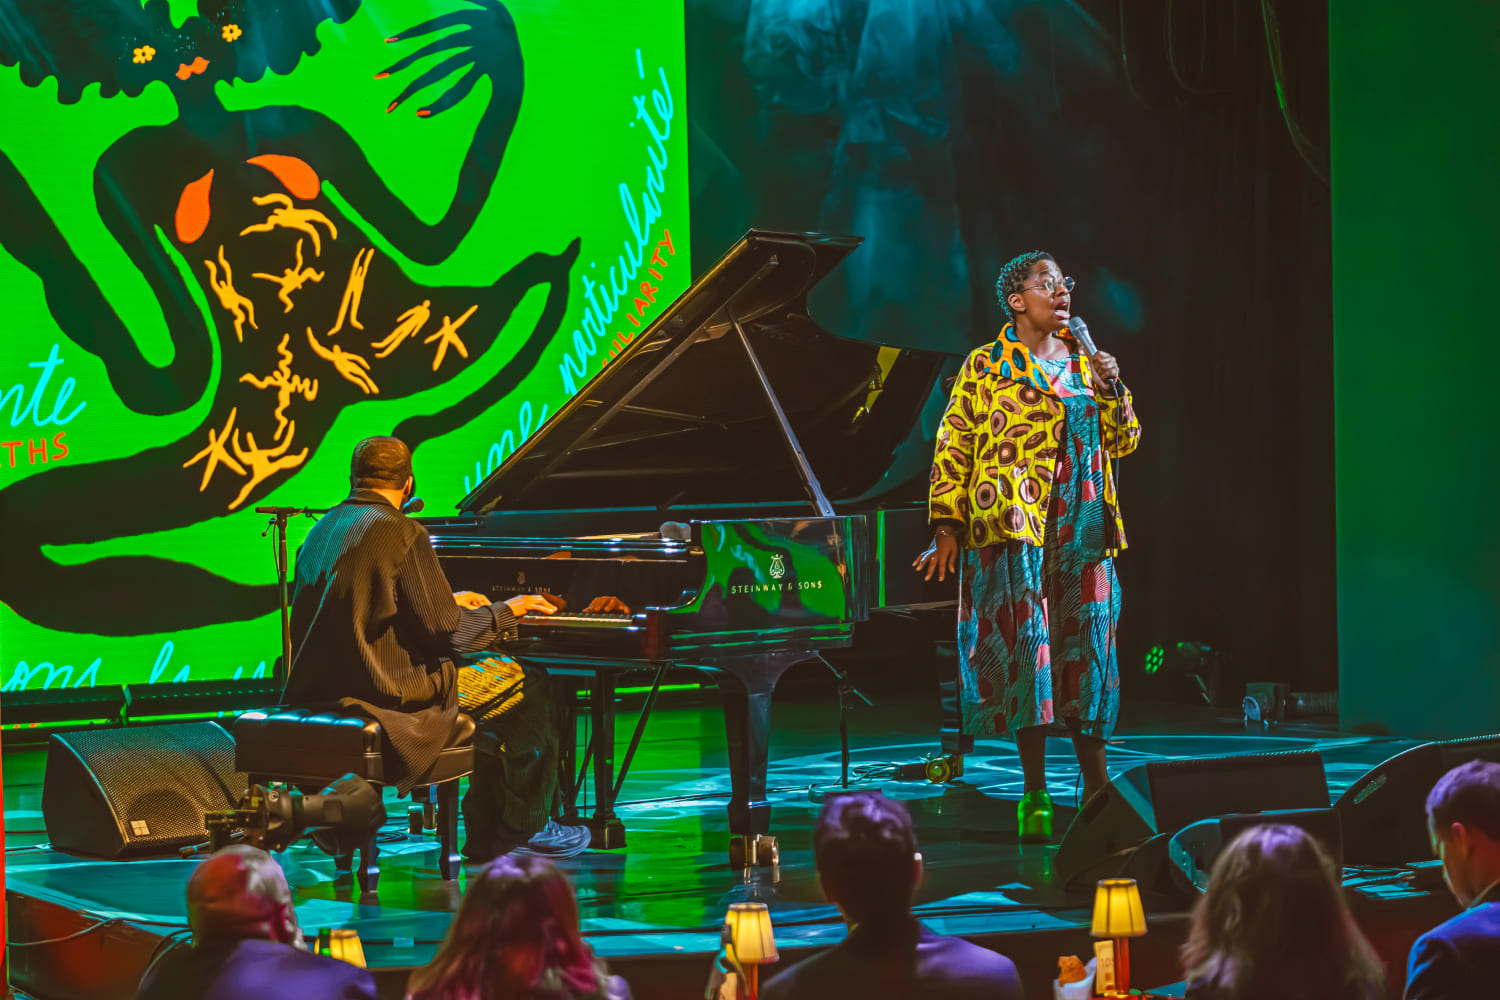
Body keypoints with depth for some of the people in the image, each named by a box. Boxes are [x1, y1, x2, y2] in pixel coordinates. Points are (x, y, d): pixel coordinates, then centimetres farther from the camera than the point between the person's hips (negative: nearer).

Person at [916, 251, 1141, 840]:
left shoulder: (1087, 362, 16)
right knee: (1025, 645, -5)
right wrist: (948, 527, -7)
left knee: (1086, 645, 4)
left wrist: (1111, 390, -2)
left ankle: (1097, 790, 10)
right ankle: (1035, 796, 0)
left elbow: (1125, 441, 16)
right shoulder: (987, 366, 2)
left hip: (1083, 527, 4)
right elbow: (953, 447, -1)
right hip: (1014, 526, -4)